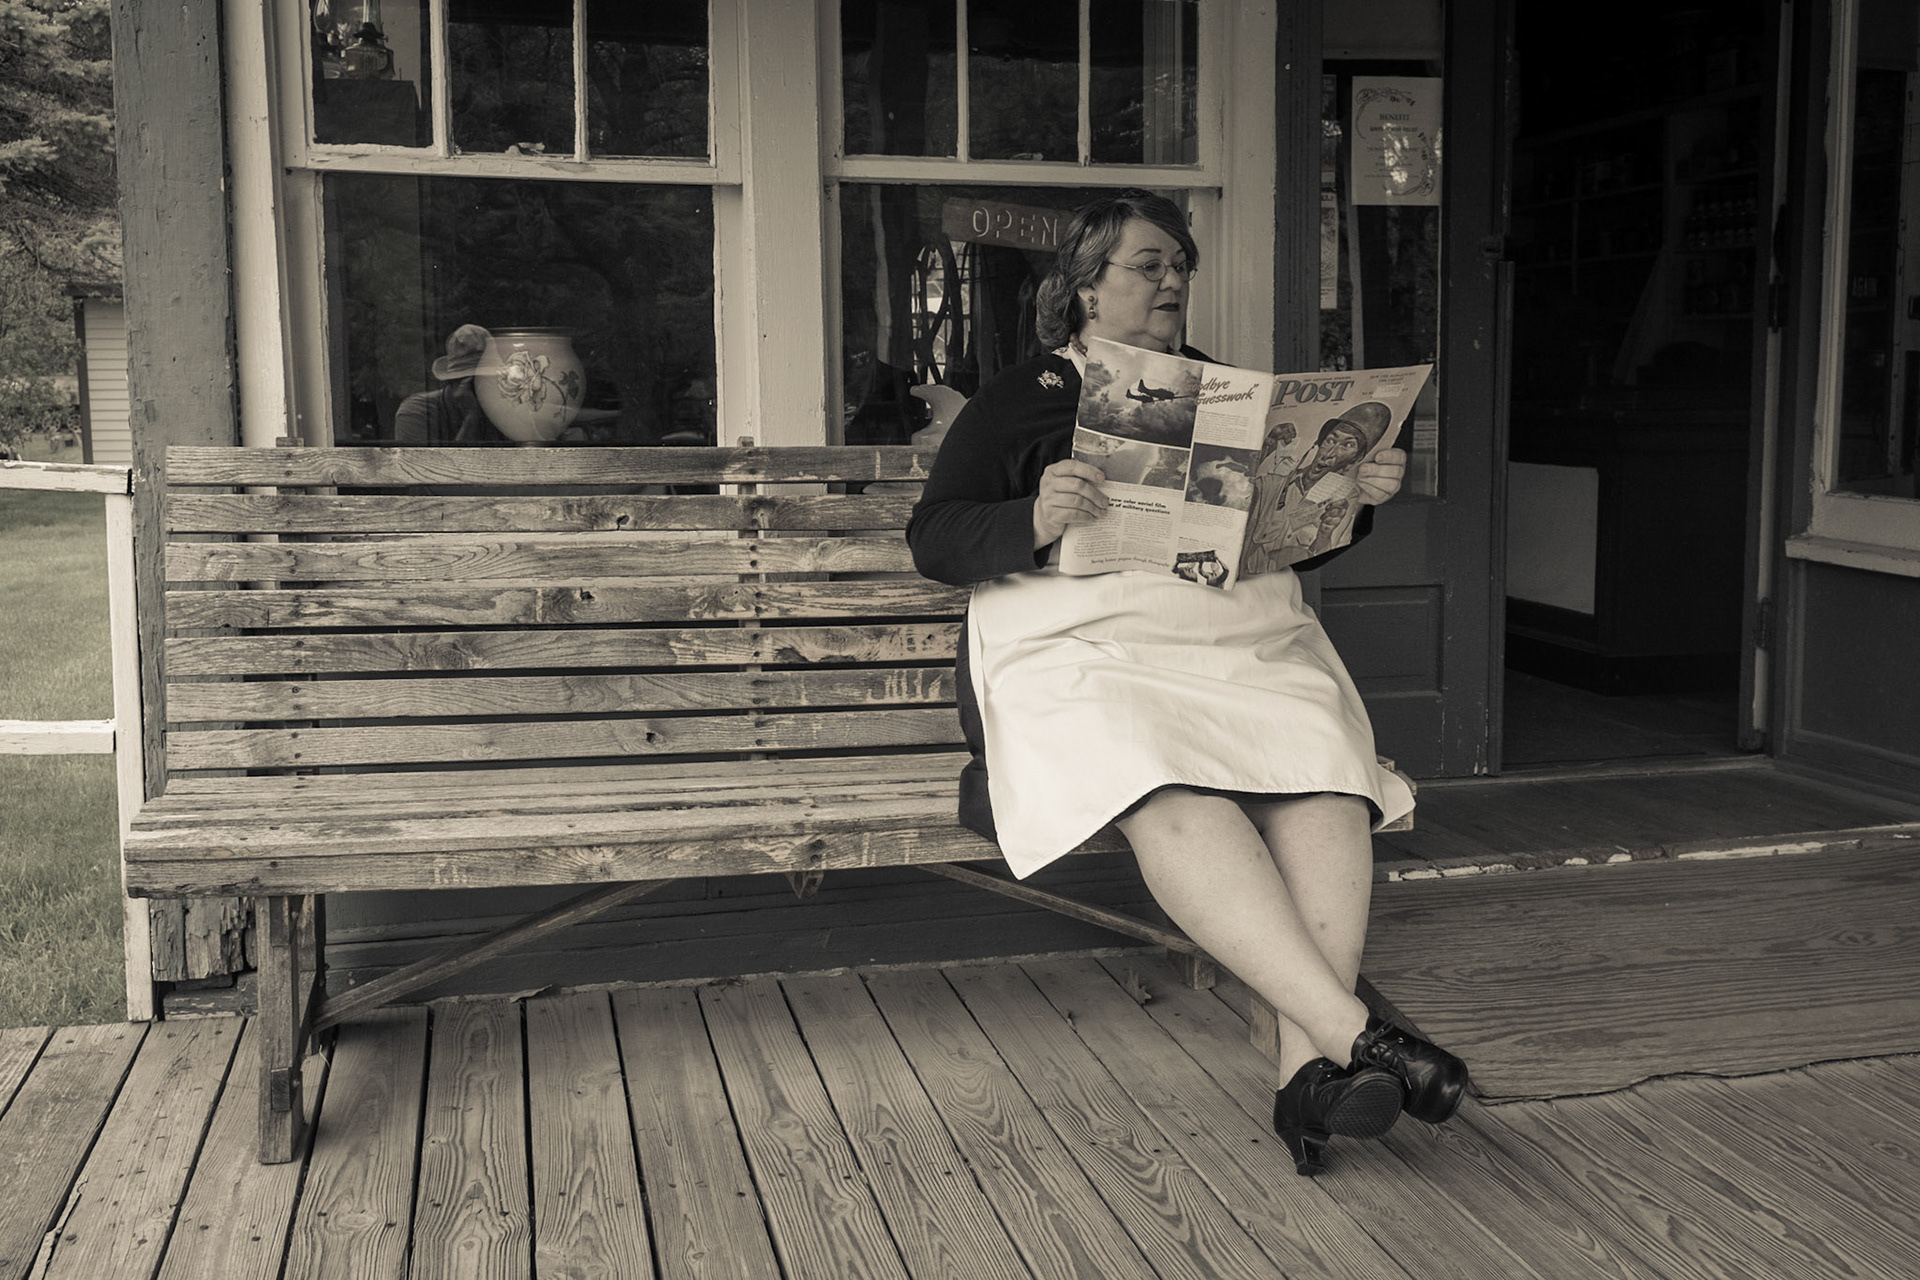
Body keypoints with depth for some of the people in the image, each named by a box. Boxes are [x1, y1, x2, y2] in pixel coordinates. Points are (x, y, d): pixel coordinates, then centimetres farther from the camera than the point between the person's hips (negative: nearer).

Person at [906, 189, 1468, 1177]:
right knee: (1170, 799, -36)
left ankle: (1306, 1067, -35)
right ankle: (1352, 1032, -41)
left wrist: (1358, 495, 6)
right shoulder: (1018, 401, 16)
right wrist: (1035, 523, -16)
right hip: (1087, 644, -3)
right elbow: (934, 538, 5)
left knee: (1328, 781, -30)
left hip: (1247, 642, 4)